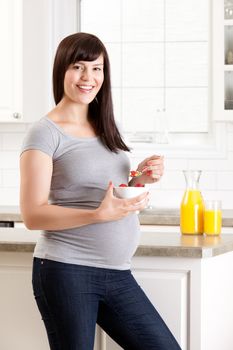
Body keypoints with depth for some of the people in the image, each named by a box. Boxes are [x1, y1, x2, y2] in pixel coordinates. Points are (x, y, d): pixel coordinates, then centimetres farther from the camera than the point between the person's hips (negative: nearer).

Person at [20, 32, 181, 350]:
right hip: (67, 272, -7)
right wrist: (100, 214, -25)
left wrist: (140, 179, 2)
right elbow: (33, 215, -13)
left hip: (117, 273, 7)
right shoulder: (45, 133, -7)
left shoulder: (105, 129, 13)